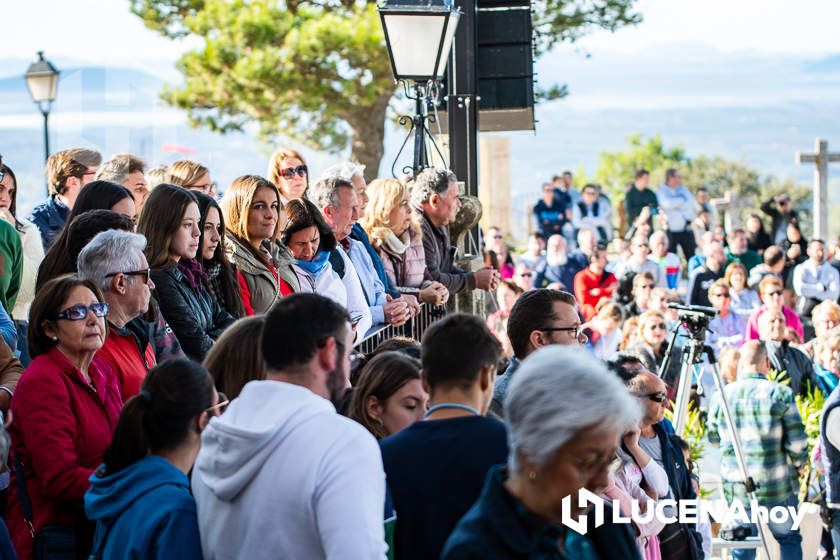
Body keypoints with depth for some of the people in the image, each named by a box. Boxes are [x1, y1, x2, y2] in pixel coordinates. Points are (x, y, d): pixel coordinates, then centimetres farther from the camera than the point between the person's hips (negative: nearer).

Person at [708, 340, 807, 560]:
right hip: (777, 488, -2)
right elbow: (797, 444, -10)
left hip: (736, 489, 3)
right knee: (789, 539, 16)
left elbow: (713, 438, 15)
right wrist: (796, 465, 10)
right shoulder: (780, 394, -9)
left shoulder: (721, 397, 1)